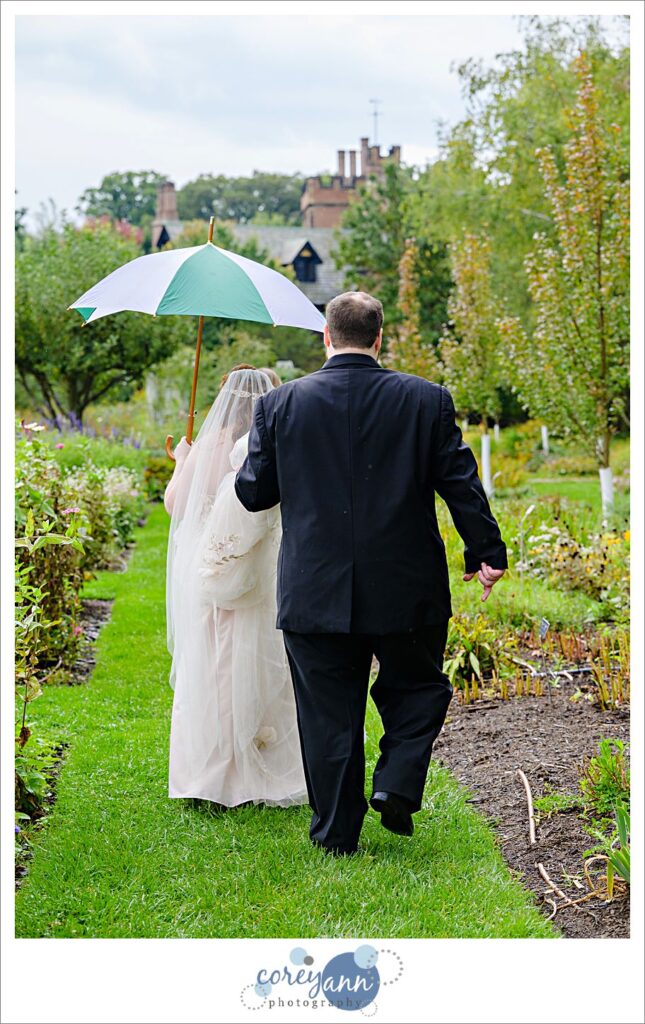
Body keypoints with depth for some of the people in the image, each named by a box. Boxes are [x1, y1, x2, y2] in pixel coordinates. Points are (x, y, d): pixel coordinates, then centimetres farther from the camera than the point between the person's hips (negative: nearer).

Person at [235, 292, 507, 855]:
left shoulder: (280, 404, -4)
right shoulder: (428, 401, -4)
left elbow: (253, 492, 1)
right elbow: (461, 484, -1)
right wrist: (487, 551, 11)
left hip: (316, 593, 0)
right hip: (406, 591, 0)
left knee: (328, 713, 10)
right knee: (417, 687, 21)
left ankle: (336, 832, 15)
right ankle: (397, 784, 2)